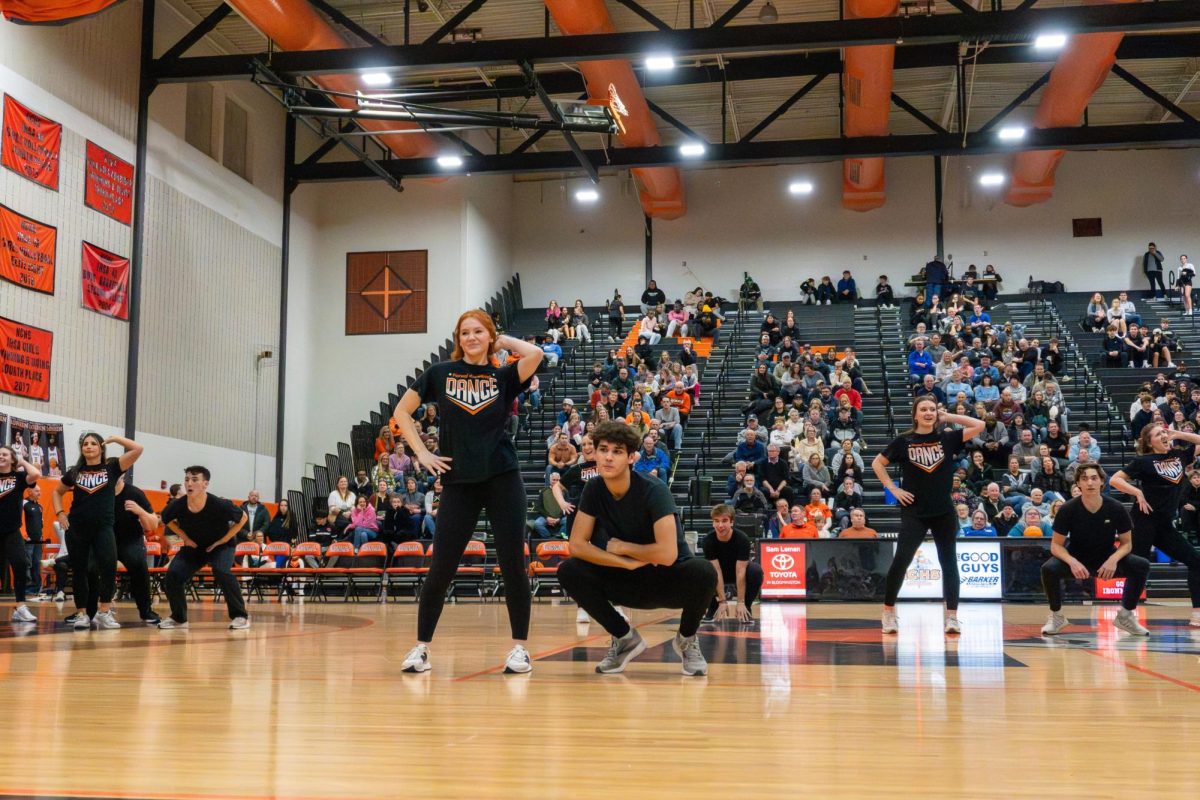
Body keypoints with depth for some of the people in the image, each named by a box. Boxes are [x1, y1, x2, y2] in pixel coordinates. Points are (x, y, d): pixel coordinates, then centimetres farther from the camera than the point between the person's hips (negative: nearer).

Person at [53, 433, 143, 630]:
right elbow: (57, 492, 24)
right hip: (76, 528, 3)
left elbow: (137, 449, -6)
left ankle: (105, 612, -8)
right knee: (79, 570, 5)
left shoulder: (111, 468, 3)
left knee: (109, 565, -19)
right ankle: (81, 614, 16)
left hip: (103, 527, -2)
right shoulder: (74, 472, 9)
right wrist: (59, 513, 8)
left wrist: (114, 439, -1)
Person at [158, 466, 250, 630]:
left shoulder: (219, 505, -29)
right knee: (172, 575, -14)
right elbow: (166, 519, 4)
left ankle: (239, 615, -15)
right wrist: (184, 537, -7)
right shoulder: (178, 506, -22)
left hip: (221, 546, -4)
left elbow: (242, 518, -12)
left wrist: (222, 540, -15)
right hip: (193, 546, 4)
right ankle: (179, 618, 9)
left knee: (222, 572, -31)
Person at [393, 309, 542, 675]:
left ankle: (520, 646, 9)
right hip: (458, 481, 0)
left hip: (502, 478, 0)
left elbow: (535, 354, -14)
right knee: (442, 566, 1)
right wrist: (421, 453, 2)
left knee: (512, 563, -1)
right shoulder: (440, 373, 7)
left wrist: (504, 341, 3)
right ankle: (421, 646, 13)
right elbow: (401, 412, 11)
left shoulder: (503, 376, 5)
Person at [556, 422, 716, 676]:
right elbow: (577, 545, -11)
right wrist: (628, 562, -22)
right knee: (569, 571, -20)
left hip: (669, 580, -3)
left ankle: (687, 639, -3)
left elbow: (667, 554, -31)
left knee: (703, 572, -36)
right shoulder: (594, 490, -8)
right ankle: (624, 637, 2)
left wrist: (620, 547, -17)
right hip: (628, 581, 4)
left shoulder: (654, 490, -22)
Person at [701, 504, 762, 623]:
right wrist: (722, 601, -29)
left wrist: (740, 603, -32)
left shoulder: (742, 539, -28)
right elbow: (716, 571, -26)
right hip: (719, 576, 1)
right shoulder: (708, 541, -24)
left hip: (738, 573, -1)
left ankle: (746, 608, -13)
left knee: (756, 570, -34)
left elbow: (740, 572, -31)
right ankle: (713, 607, -3)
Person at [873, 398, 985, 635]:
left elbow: (979, 425, -4)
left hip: (943, 511, 2)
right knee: (901, 560, -6)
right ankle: (888, 611, 8)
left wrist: (948, 417, -3)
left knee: (949, 561, 2)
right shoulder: (903, 441, -1)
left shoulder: (947, 438, 2)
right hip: (914, 512, -2)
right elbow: (877, 463, 6)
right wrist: (893, 488, -2)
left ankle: (952, 616, 7)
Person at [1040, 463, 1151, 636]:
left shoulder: (1116, 509, -16)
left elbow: (1126, 543, -6)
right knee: (1048, 569, -32)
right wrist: (1072, 562, -34)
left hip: (1107, 561, 2)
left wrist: (1114, 559, -28)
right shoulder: (1068, 509, -20)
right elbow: (1056, 545, -14)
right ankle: (1056, 616, -6)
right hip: (1077, 560, -2)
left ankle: (1125, 615, -3)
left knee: (1142, 566, -23)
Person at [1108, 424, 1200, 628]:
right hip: (1145, 521, -7)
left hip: (1165, 525, 7)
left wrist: (1178, 434, 6)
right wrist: (1138, 493, -17)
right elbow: (1115, 480, -9)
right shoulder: (1143, 461, -5)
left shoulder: (1178, 456, 11)